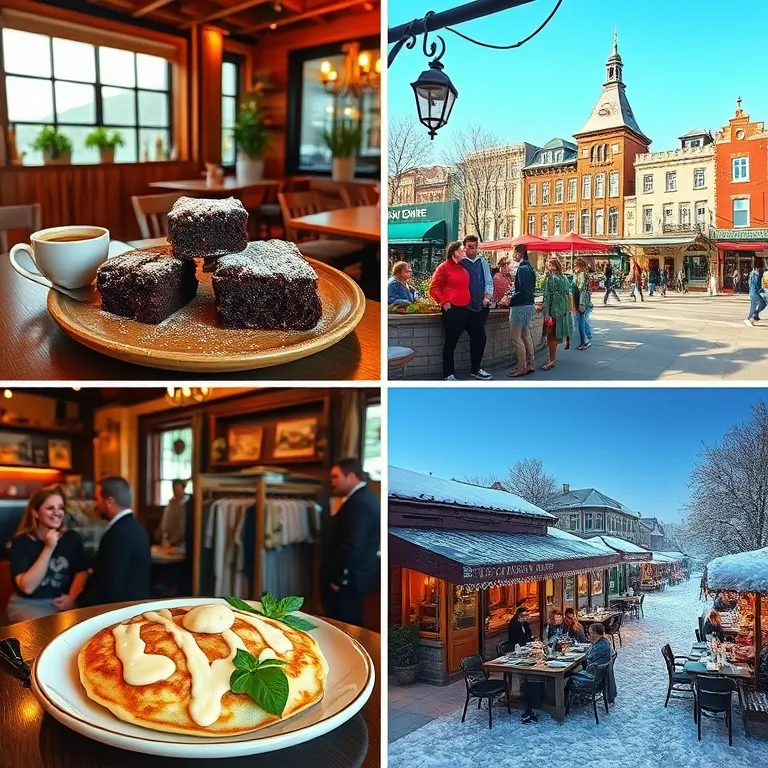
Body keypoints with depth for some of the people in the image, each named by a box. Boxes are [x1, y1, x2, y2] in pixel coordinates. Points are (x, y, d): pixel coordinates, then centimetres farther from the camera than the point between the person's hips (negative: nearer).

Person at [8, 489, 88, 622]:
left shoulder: (72, 538, 6)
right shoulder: (22, 541, -6)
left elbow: (81, 572, 2)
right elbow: (27, 587, -17)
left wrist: (72, 597, -17)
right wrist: (48, 549, -19)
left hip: (62, 603, 3)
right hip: (28, 605, -3)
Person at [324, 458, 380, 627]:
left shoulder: (357, 503, -21)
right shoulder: (367, 498, 12)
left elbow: (351, 546, -26)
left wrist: (338, 579, -18)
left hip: (349, 578, -10)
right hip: (359, 574, 10)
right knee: (351, 625, 16)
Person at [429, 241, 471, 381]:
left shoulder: (463, 268, 17)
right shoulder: (443, 267, -4)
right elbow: (433, 288, -8)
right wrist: (444, 302, -17)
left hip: (464, 309, 6)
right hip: (451, 310, -6)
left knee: (454, 341, 10)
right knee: (450, 342, -2)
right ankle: (448, 374, 4)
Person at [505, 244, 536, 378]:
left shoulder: (522, 269, -18)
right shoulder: (529, 267, 12)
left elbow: (523, 291, -23)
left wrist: (510, 300, -16)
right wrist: (512, 292, 11)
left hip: (520, 307, -10)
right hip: (528, 305, 10)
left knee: (515, 337, -5)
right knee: (526, 335, 15)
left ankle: (522, 367, -3)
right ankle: (530, 364, 21)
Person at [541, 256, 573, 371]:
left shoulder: (550, 278, -12)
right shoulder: (564, 278, 8)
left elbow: (547, 296, -15)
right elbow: (567, 294, 10)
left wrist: (546, 312, -17)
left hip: (553, 310, -7)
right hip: (563, 309, 7)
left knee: (551, 335, -2)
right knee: (555, 335, 15)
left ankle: (552, 359, -2)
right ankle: (553, 357, 22)